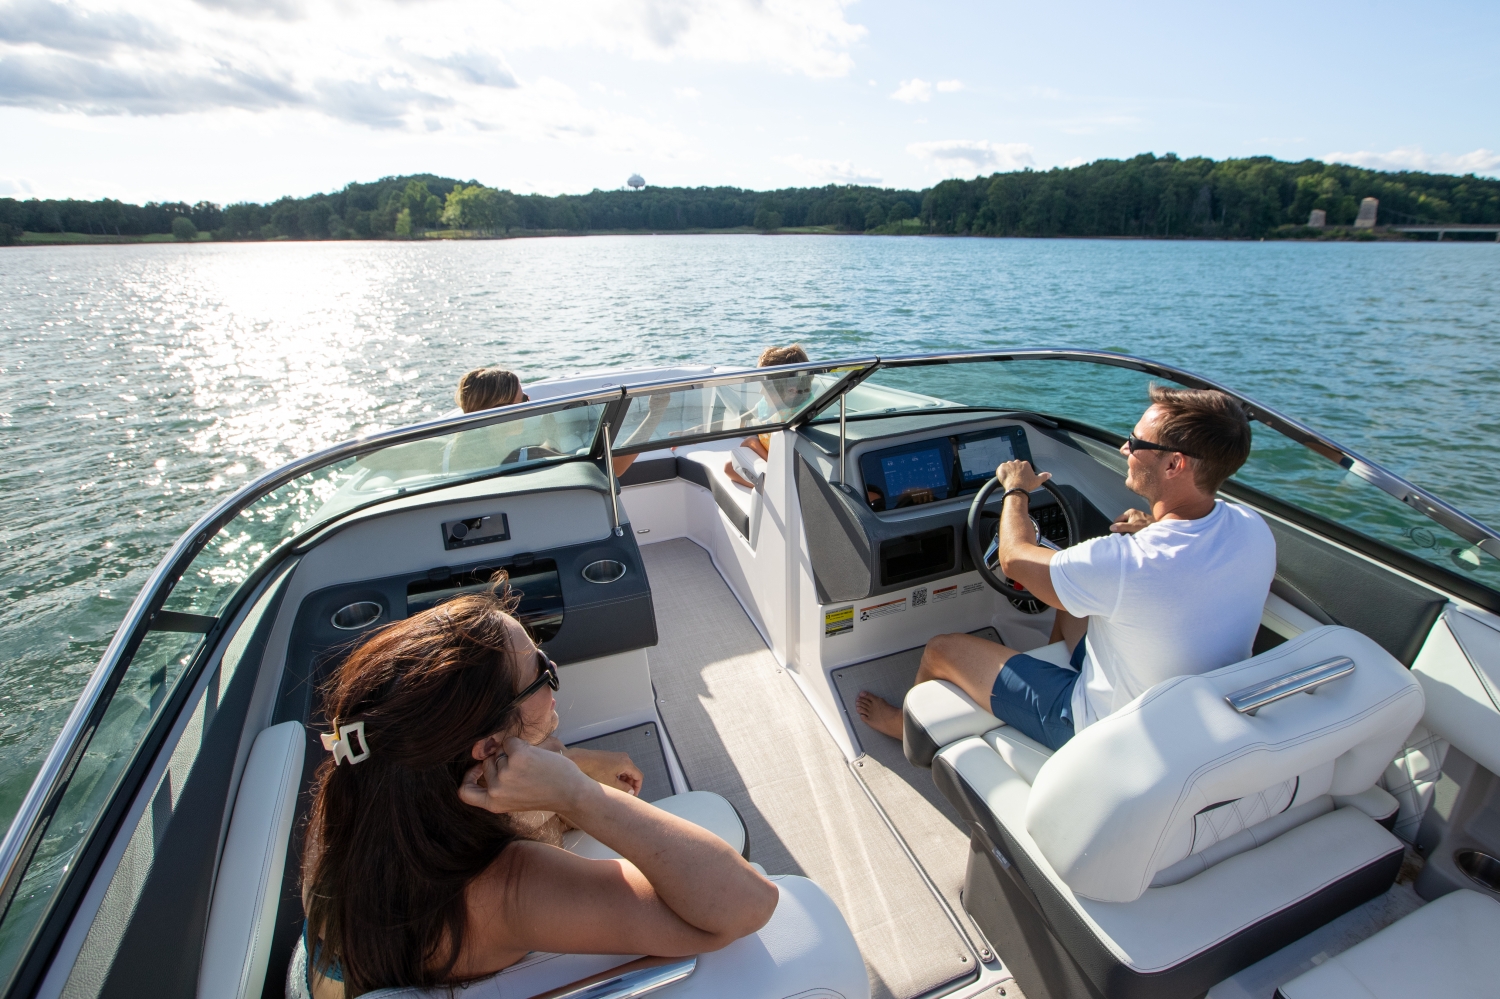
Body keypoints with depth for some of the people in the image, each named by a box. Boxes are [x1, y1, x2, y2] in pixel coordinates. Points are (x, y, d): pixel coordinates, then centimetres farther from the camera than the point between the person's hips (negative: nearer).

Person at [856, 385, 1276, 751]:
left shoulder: (1129, 563, -38)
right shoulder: (1254, 530, -15)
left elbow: (1014, 558, -20)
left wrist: (1016, 490, -4)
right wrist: (1156, 530, -2)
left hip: (1106, 731, -8)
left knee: (941, 652, 4)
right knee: (1071, 607, 30)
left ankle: (906, 724, 37)